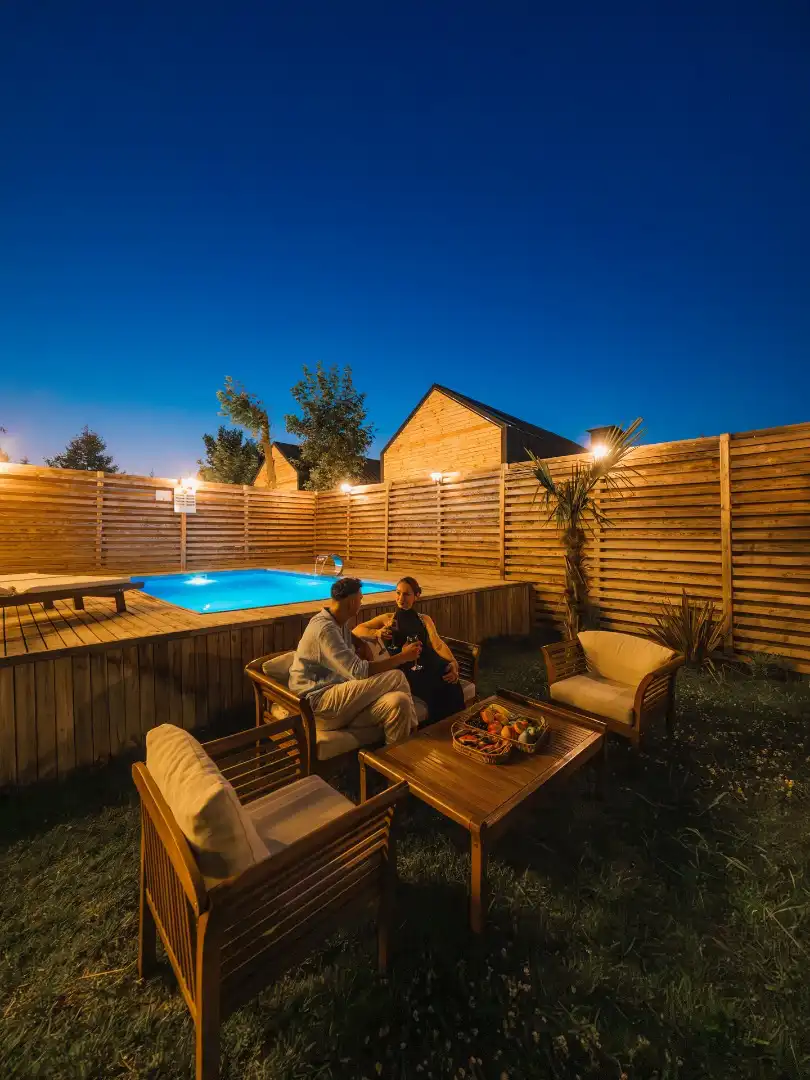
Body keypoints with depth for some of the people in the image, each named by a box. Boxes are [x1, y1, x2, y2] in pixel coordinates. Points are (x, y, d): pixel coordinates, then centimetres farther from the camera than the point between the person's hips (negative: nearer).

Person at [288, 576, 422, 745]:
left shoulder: (340, 622, 10)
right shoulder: (324, 628, -19)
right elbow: (358, 672, -25)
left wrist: (364, 646, 12)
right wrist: (403, 657, -17)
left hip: (337, 696, 9)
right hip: (319, 702, -9)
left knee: (399, 702, -18)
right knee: (396, 677, -17)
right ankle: (413, 729, 2)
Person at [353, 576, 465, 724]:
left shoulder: (425, 619, 23)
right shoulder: (387, 619, 19)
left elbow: (438, 644, 5)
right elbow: (357, 631, 8)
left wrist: (453, 663, -17)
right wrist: (377, 633, -14)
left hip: (426, 663, 2)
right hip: (403, 668, -2)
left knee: (450, 682, -33)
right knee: (436, 689, -33)